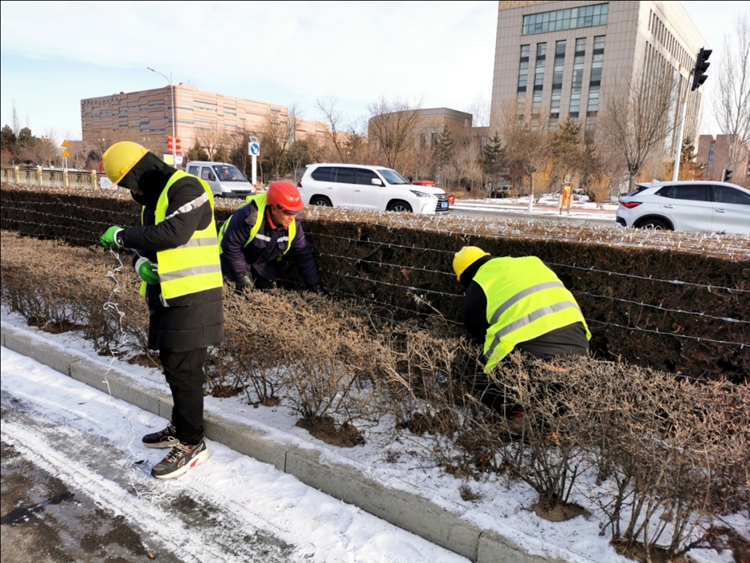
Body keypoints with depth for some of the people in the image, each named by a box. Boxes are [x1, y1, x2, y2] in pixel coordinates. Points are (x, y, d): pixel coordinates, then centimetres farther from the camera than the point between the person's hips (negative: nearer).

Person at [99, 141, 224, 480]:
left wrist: (122, 236, -14)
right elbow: (148, 243, 21)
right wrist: (141, 263, -2)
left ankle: (192, 444, 9)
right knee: (173, 367, 17)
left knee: (184, 372, -4)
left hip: (192, 299, -10)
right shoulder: (153, 200, 19)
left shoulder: (185, 188, -11)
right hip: (167, 297, 10)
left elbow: (173, 233, -25)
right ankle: (180, 429, 33)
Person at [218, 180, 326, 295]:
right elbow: (230, 245, -30)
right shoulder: (250, 215, -39)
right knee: (241, 293, -9)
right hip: (237, 257, -5)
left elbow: (303, 254, -12)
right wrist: (242, 273, -24)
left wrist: (315, 284, -13)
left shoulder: (293, 223, -21)